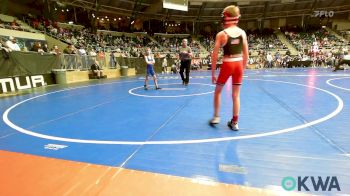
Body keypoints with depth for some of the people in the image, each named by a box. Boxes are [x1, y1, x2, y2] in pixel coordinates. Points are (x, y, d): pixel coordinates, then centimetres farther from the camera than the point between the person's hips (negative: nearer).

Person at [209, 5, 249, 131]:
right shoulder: (243, 33, 3)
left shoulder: (221, 34, -7)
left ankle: (216, 117, 24)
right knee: (236, 95, 11)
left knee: (217, 91, 18)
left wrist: (212, 73, 0)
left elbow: (215, 56, -8)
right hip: (239, 65, 4)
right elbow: (246, 55, 6)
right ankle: (235, 122, 19)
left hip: (227, 65, -3)